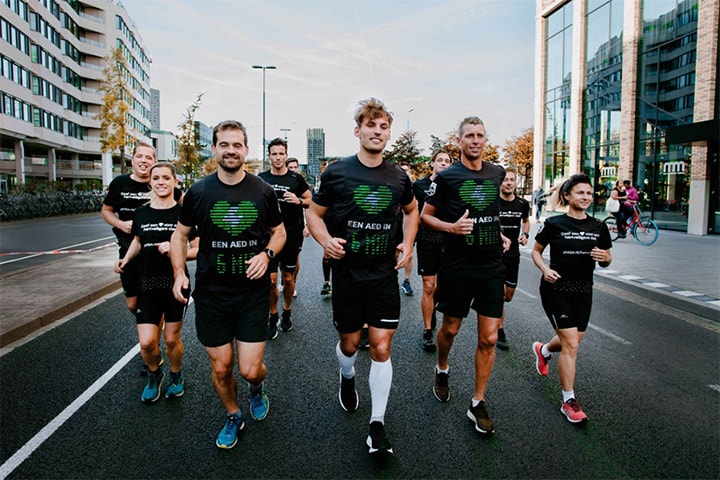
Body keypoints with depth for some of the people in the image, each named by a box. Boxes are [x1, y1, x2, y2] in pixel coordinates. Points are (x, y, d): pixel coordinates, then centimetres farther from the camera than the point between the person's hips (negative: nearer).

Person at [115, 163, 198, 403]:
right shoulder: (141, 213, 4)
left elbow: (197, 250, -6)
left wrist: (175, 250, -23)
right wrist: (126, 259, 6)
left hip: (175, 283, -2)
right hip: (148, 284, 3)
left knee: (172, 339, 7)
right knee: (147, 342, -3)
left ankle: (176, 375, 36)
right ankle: (154, 374, 29)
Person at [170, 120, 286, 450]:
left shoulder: (263, 191, -2)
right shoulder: (198, 192, -1)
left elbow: (279, 232, 9)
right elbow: (180, 235, 9)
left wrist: (267, 253, -11)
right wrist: (179, 273, -6)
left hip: (253, 293, -1)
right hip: (211, 295, 1)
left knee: (250, 369, -2)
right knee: (220, 368, 9)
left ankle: (257, 387, 36)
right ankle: (233, 417, 38)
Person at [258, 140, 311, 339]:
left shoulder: (296, 179, 0)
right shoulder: (261, 179, 3)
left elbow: (311, 201, 6)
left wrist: (299, 201, -14)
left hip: (292, 236, 0)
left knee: (288, 278, 9)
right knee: (271, 279, -4)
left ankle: (287, 312, 29)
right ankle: (273, 316, 14)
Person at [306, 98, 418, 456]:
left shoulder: (398, 178, 2)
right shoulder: (337, 172, -5)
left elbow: (411, 209, 21)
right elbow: (314, 213, 2)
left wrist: (408, 244, 6)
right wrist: (326, 240, -18)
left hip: (384, 275, 1)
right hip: (347, 273, -1)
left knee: (381, 348, -2)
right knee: (349, 342, 14)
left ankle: (377, 425, 12)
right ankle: (347, 378, 50)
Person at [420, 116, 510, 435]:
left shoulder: (497, 174, 8)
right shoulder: (447, 177, -6)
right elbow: (425, 215, -1)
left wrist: (500, 235, 11)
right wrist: (452, 227, -17)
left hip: (491, 266, 4)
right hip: (457, 267, -3)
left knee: (489, 338, 2)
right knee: (450, 328, 12)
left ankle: (478, 404, 15)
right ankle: (442, 370, 44)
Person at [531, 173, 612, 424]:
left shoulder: (599, 227, 3)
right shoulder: (554, 224, -8)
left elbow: (606, 260, 12)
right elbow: (536, 251, 3)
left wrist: (605, 257, -12)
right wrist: (545, 269, -15)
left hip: (583, 291, 5)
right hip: (556, 289, -5)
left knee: (573, 341, 17)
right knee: (571, 344, -9)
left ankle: (543, 350, 51)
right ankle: (569, 401, 4)